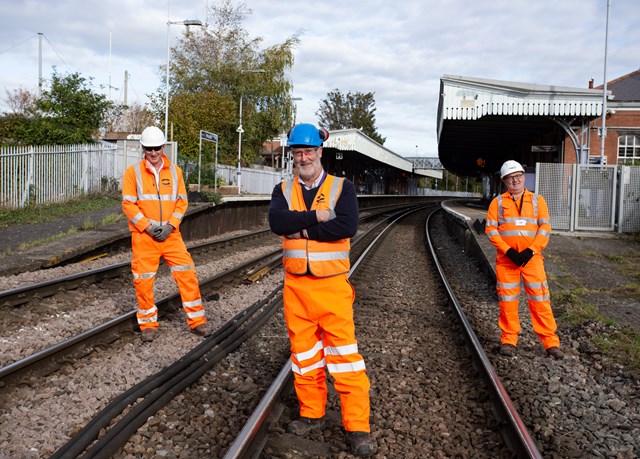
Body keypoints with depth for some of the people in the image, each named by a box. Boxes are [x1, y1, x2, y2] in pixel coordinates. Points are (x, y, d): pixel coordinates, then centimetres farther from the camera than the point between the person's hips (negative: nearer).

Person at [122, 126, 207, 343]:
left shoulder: (174, 171, 6)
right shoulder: (133, 172, -2)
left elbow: (182, 201, 5)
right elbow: (128, 204, -4)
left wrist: (170, 226, -8)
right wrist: (147, 227, -12)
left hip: (171, 234, 2)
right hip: (144, 236, -2)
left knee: (187, 274, -1)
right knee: (144, 280, 2)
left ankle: (196, 320, 11)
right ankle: (148, 324, 19)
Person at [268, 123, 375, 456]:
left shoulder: (342, 188, -1)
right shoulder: (283, 190, 7)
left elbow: (348, 226, -19)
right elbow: (276, 221, -13)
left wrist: (301, 230, -15)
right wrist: (316, 217, -17)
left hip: (332, 284, -3)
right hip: (295, 285, 4)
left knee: (343, 353, -3)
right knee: (303, 352, 13)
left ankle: (358, 427, 8)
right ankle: (311, 414, 30)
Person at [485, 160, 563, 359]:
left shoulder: (537, 200, 10)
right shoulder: (498, 202, 7)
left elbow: (545, 227, 2)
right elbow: (491, 229, -1)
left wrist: (530, 251, -10)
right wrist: (509, 251, -11)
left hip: (532, 258, 0)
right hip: (506, 259, 0)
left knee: (540, 300, -1)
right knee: (507, 300, 4)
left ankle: (551, 342, 6)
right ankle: (509, 340, 16)